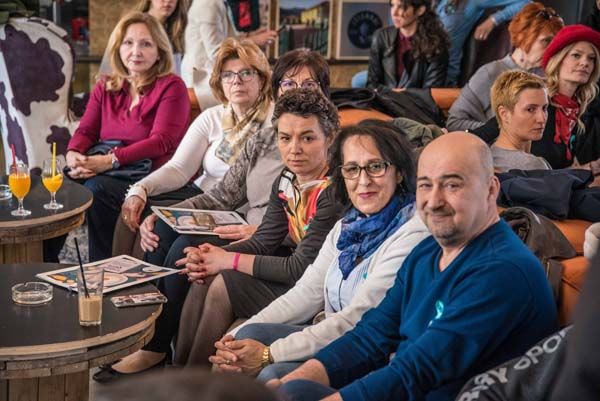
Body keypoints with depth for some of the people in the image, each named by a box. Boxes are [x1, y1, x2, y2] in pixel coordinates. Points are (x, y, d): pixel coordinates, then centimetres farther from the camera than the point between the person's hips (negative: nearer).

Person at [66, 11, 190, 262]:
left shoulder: (171, 87, -1)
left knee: (96, 189, -32)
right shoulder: (105, 88, 18)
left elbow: (162, 141, -13)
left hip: (152, 177, -5)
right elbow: (86, 131, 12)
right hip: (107, 173, 5)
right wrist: (73, 154, -14)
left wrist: (111, 160, -23)